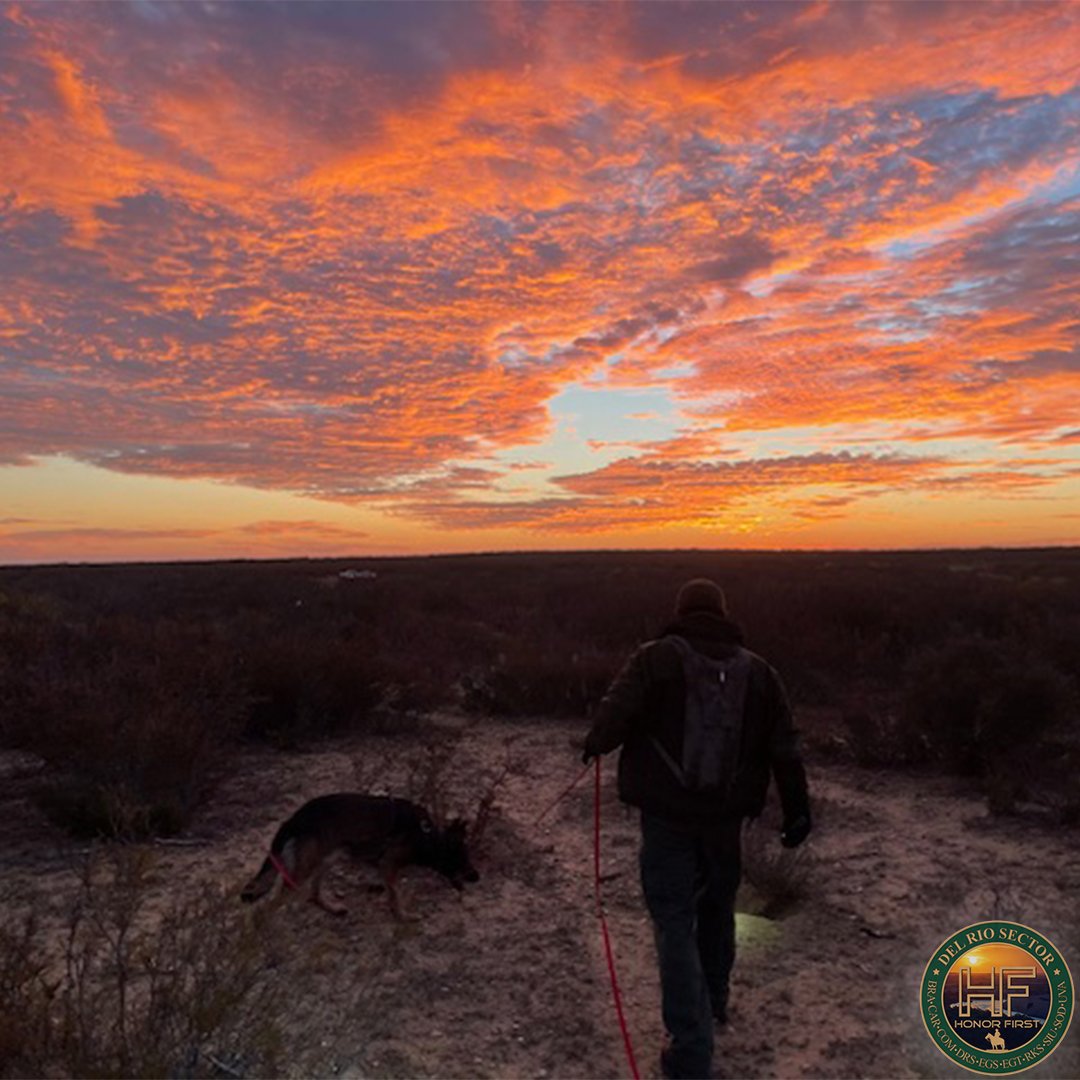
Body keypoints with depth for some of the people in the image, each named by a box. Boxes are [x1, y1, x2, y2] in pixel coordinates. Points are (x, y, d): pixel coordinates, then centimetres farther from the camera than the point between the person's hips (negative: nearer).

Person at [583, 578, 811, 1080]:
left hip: (666, 816, -4)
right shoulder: (756, 669, 2)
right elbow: (785, 748, 2)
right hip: (726, 815, 4)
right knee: (717, 908, 25)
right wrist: (796, 810, 9)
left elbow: (614, 714, -19)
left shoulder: (655, 657, -10)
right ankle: (714, 1000, 45)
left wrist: (593, 745, 2)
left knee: (675, 924, 3)